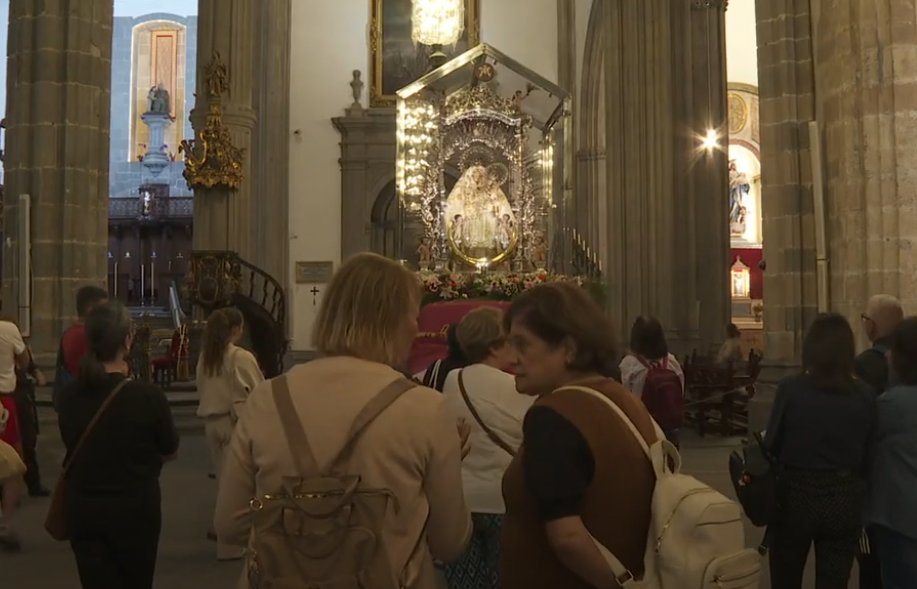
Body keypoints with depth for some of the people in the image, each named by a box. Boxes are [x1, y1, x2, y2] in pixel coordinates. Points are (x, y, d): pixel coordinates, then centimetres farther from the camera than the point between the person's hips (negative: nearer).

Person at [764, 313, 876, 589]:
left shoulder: (790, 389, -14)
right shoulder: (866, 396, -7)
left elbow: (771, 445, -8)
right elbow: (870, 453, -1)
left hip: (795, 495, -1)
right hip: (844, 500, 2)